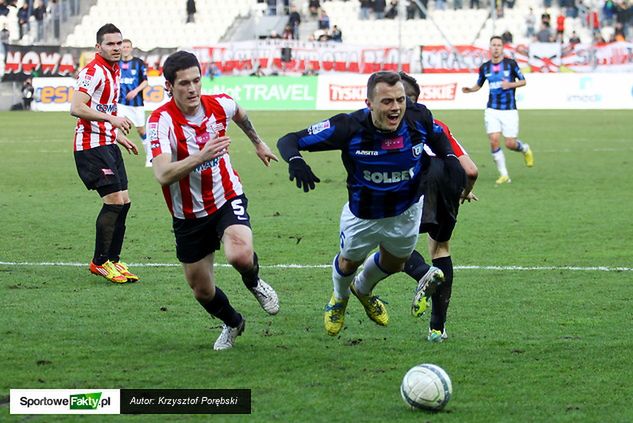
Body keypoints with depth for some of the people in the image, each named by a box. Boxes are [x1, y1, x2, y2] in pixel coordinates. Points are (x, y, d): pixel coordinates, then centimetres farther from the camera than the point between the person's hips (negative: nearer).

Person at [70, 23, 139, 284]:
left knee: (123, 202, 7)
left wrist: (118, 136, 26)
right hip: (91, 146, -10)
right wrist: (111, 118, -29)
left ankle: (112, 260, 14)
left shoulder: (113, 71, 16)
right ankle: (100, 262, -4)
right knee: (114, 201, -13)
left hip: (108, 144, 10)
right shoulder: (93, 72, -14)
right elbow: (76, 108, -24)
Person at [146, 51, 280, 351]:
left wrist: (258, 143, 34)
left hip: (227, 200, 0)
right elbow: (163, 175, -37)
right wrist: (201, 156, -49)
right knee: (202, 290, 9)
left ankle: (254, 282, 8)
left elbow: (239, 114, 18)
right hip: (188, 217, 0)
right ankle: (232, 323, 43)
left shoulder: (220, 105, -10)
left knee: (240, 255, -30)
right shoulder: (161, 121, -23)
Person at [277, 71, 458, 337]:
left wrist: (450, 161, -16)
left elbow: (438, 137, 1)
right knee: (349, 262, 23)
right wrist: (295, 160, -51)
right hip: (362, 216, -3)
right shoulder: (349, 127, -35)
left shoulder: (419, 118, -26)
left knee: (394, 263, 28)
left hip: (406, 212, 3)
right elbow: (288, 140, -29)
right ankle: (339, 298, 60)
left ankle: (363, 289, 63)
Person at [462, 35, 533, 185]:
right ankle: (503, 174, -1)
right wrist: (469, 89, -4)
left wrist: (511, 84, -16)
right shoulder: (484, 67, 5)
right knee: (494, 140, -12)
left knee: (510, 144, -3)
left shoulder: (510, 64, -4)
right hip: (492, 110, 2)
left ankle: (525, 149, 34)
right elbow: (478, 85, 17)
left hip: (509, 110, -2)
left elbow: (523, 81, 3)